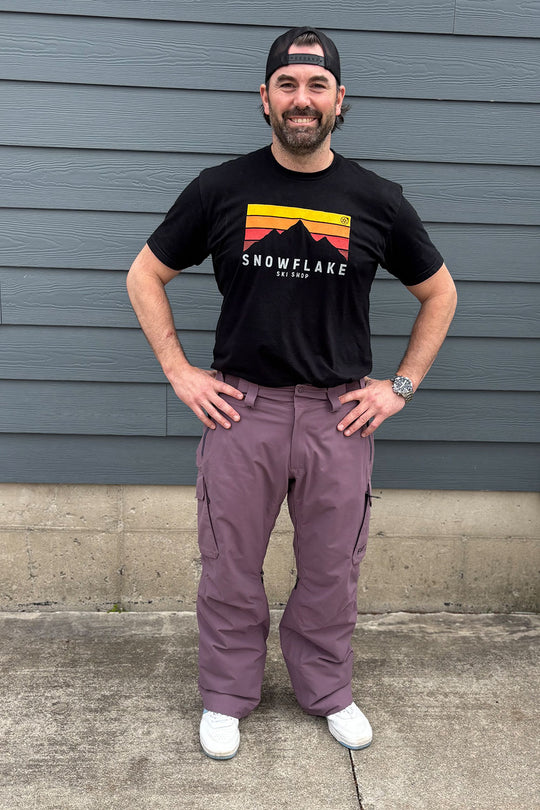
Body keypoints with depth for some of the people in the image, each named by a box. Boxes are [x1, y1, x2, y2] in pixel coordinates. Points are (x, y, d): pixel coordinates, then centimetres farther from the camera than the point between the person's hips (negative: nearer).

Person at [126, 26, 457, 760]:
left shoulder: (376, 200, 2)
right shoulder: (220, 189, 1)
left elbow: (439, 294, 13)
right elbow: (145, 276, 9)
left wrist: (401, 387, 4)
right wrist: (180, 374, 0)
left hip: (341, 414, 1)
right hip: (240, 407, 0)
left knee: (331, 572, 12)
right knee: (231, 570, 9)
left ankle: (328, 692, 35)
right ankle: (226, 698, 31)